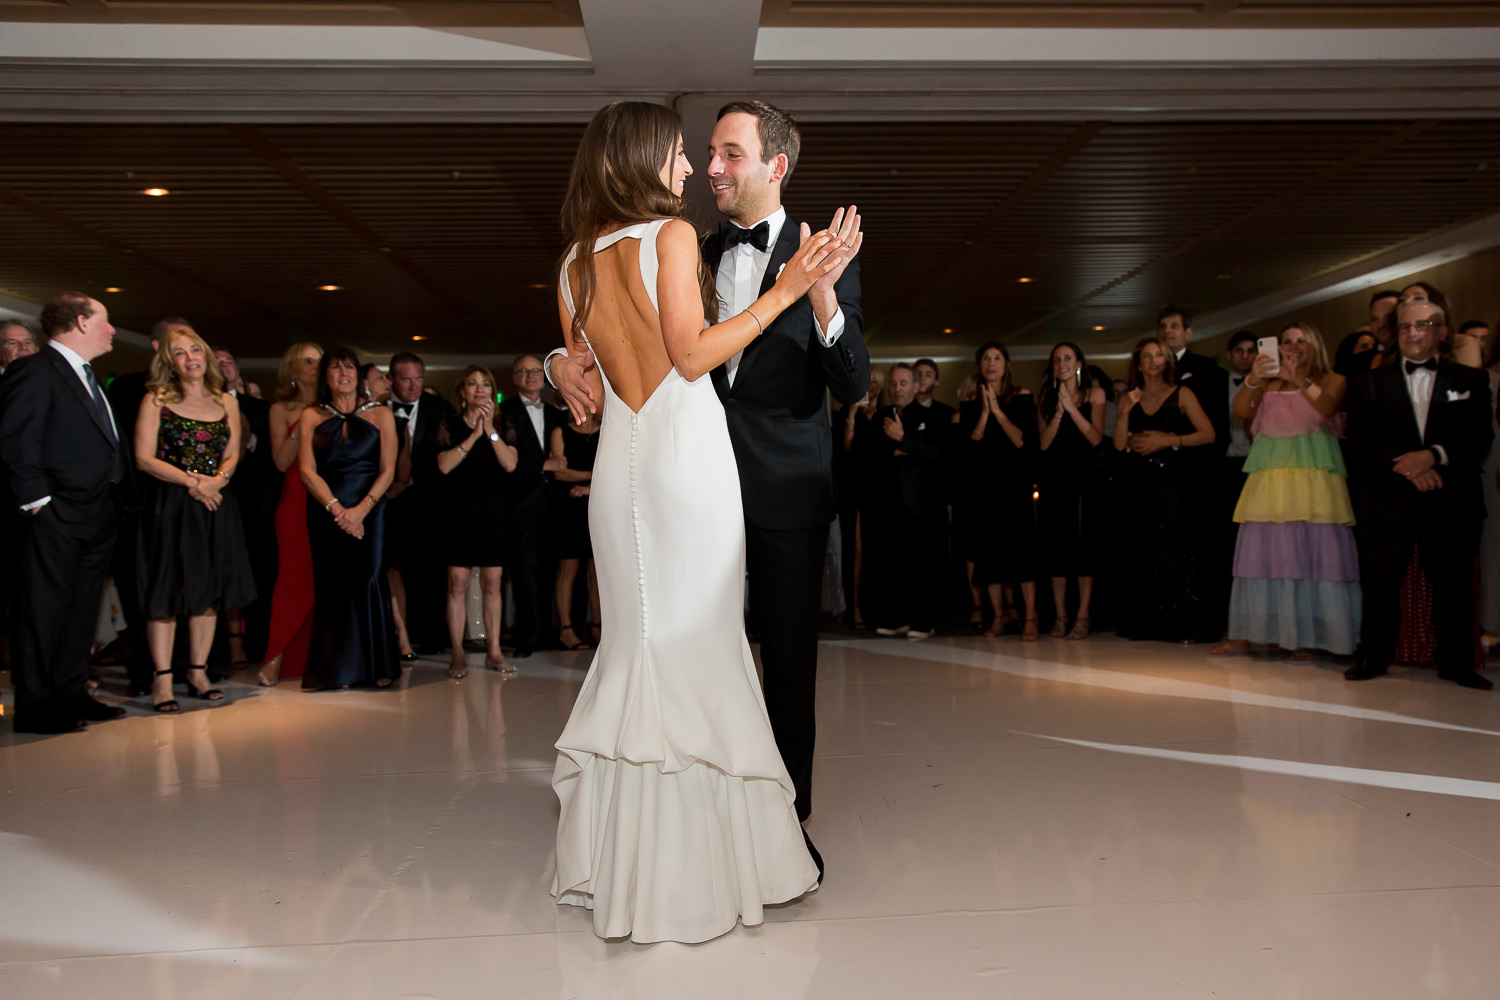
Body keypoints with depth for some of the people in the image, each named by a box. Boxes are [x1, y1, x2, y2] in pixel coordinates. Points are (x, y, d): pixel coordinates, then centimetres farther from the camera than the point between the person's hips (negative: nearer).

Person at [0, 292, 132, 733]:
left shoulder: (89, 379, 20)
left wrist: (120, 500, 10)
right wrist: (37, 499, -17)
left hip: (98, 515, 9)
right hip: (58, 516, -9)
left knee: (81, 609, 14)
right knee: (44, 610, -2)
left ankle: (72, 694, 23)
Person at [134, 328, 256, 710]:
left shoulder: (227, 402, 12)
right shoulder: (155, 402, 1)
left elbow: (233, 454, 11)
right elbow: (144, 458, -5)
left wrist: (219, 479, -10)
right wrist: (191, 480, -14)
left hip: (216, 504, 4)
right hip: (170, 505, -4)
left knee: (210, 588, 6)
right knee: (168, 587, -4)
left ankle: (198, 672, 15)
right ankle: (162, 679, 1)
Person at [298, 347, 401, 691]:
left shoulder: (380, 414, 7)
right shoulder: (311, 417, 10)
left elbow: (387, 471, 0)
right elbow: (308, 471, 1)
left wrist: (361, 510, -14)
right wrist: (337, 509, -13)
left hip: (369, 510, -1)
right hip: (326, 511, 1)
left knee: (369, 579, -9)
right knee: (331, 585, -1)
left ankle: (378, 666, -2)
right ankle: (337, 671, 6)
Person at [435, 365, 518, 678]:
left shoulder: (503, 427, 9)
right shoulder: (450, 426, 4)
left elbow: (510, 464, -6)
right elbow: (444, 465, -12)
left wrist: (490, 430, -12)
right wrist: (474, 434, -14)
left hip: (493, 513, 2)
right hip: (458, 512, -2)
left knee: (492, 584, 4)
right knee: (457, 583, -4)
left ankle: (493, 651, 10)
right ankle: (457, 654, 1)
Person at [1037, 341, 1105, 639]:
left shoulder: (1094, 393, 3)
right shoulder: (1047, 398, 9)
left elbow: (1096, 438, -9)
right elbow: (1044, 443, -1)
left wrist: (1071, 407, -13)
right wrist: (1058, 411, -11)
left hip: (1084, 476, -3)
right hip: (1054, 478, 3)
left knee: (1084, 543, -4)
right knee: (1055, 544, 2)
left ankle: (1083, 615, 0)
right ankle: (1060, 615, 8)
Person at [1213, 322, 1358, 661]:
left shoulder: (1331, 380, 8)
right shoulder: (1269, 383, 16)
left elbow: (1327, 407, -12)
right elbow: (1241, 411, 2)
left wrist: (1299, 380, -26)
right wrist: (1253, 380, -14)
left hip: (1313, 475, -2)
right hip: (1270, 475, 3)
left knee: (1310, 552, -5)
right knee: (1262, 551, 1)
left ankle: (1306, 637, 2)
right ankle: (1243, 636, 4)